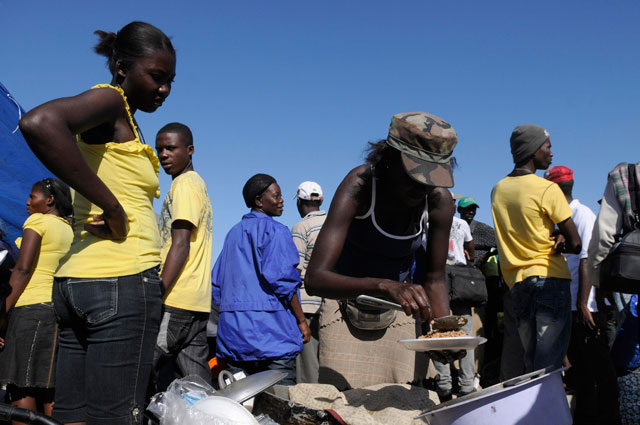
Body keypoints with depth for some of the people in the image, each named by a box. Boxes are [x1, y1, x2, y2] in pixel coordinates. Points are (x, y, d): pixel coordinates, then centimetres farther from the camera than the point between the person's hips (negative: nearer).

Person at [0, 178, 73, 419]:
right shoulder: (69, 230, 18)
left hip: (32, 308, -7)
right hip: (61, 310, 7)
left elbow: (22, 270, -11)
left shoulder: (37, 221, -2)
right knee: (51, 394, 8)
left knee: (21, 391, -6)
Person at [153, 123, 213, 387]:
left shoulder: (184, 183, -6)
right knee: (198, 383, 9)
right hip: (198, 300, 10)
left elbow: (181, 245, -17)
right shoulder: (198, 183, 24)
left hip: (175, 300, -10)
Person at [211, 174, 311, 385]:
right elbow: (281, 279, -15)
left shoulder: (233, 233, 18)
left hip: (233, 329, 8)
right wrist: (301, 320, -7)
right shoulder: (275, 231, -5)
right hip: (271, 327, -7)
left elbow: (216, 283, 18)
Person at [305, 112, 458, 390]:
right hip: (346, 298, -3)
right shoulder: (359, 186, -27)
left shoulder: (439, 201, -16)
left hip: (398, 312, 3)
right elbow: (314, 279, -37)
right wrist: (384, 286, -51)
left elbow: (434, 279, -4)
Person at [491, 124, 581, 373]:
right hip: (550, 278, -6)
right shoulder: (547, 189, -9)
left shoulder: (497, 190, 12)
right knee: (550, 363, -7)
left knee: (531, 360, 12)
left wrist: (552, 238, 1)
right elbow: (575, 244, -8)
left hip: (516, 282, 7)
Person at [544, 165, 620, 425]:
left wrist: (583, 304, -19)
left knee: (599, 366, 1)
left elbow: (587, 261, -16)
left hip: (585, 308, -8)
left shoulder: (583, 214, -10)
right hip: (567, 306, 8)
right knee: (578, 365, 15)